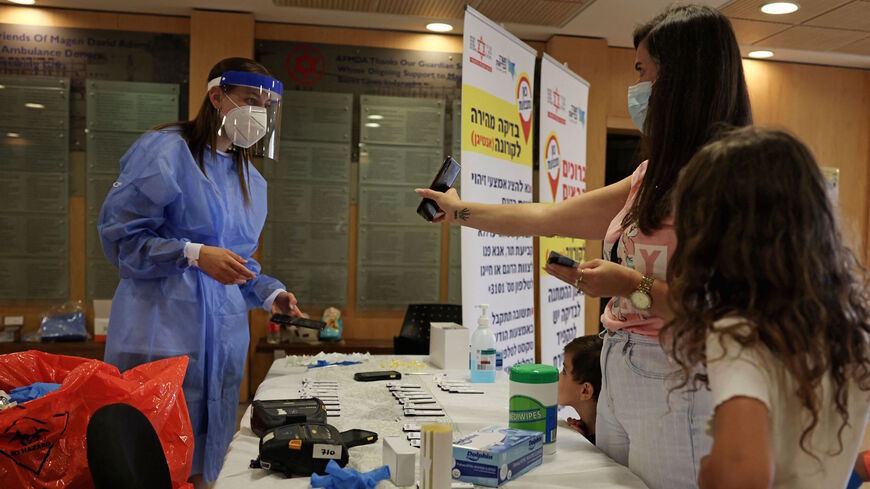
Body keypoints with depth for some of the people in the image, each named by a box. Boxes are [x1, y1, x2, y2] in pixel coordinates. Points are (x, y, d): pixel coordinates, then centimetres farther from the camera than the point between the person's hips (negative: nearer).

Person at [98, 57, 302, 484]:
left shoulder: (250, 179, 15)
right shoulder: (165, 152, -7)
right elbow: (120, 236, -11)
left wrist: (270, 294, 3)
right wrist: (194, 254, -22)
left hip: (222, 340, 7)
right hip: (162, 333, -6)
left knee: (205, 458, 13)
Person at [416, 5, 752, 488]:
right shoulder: (655, 176, 10)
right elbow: (550, 217, 15)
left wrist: (634, 287, -23)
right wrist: (459, 210, 22)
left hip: (675, 389, -8)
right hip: (618, 376, 8)